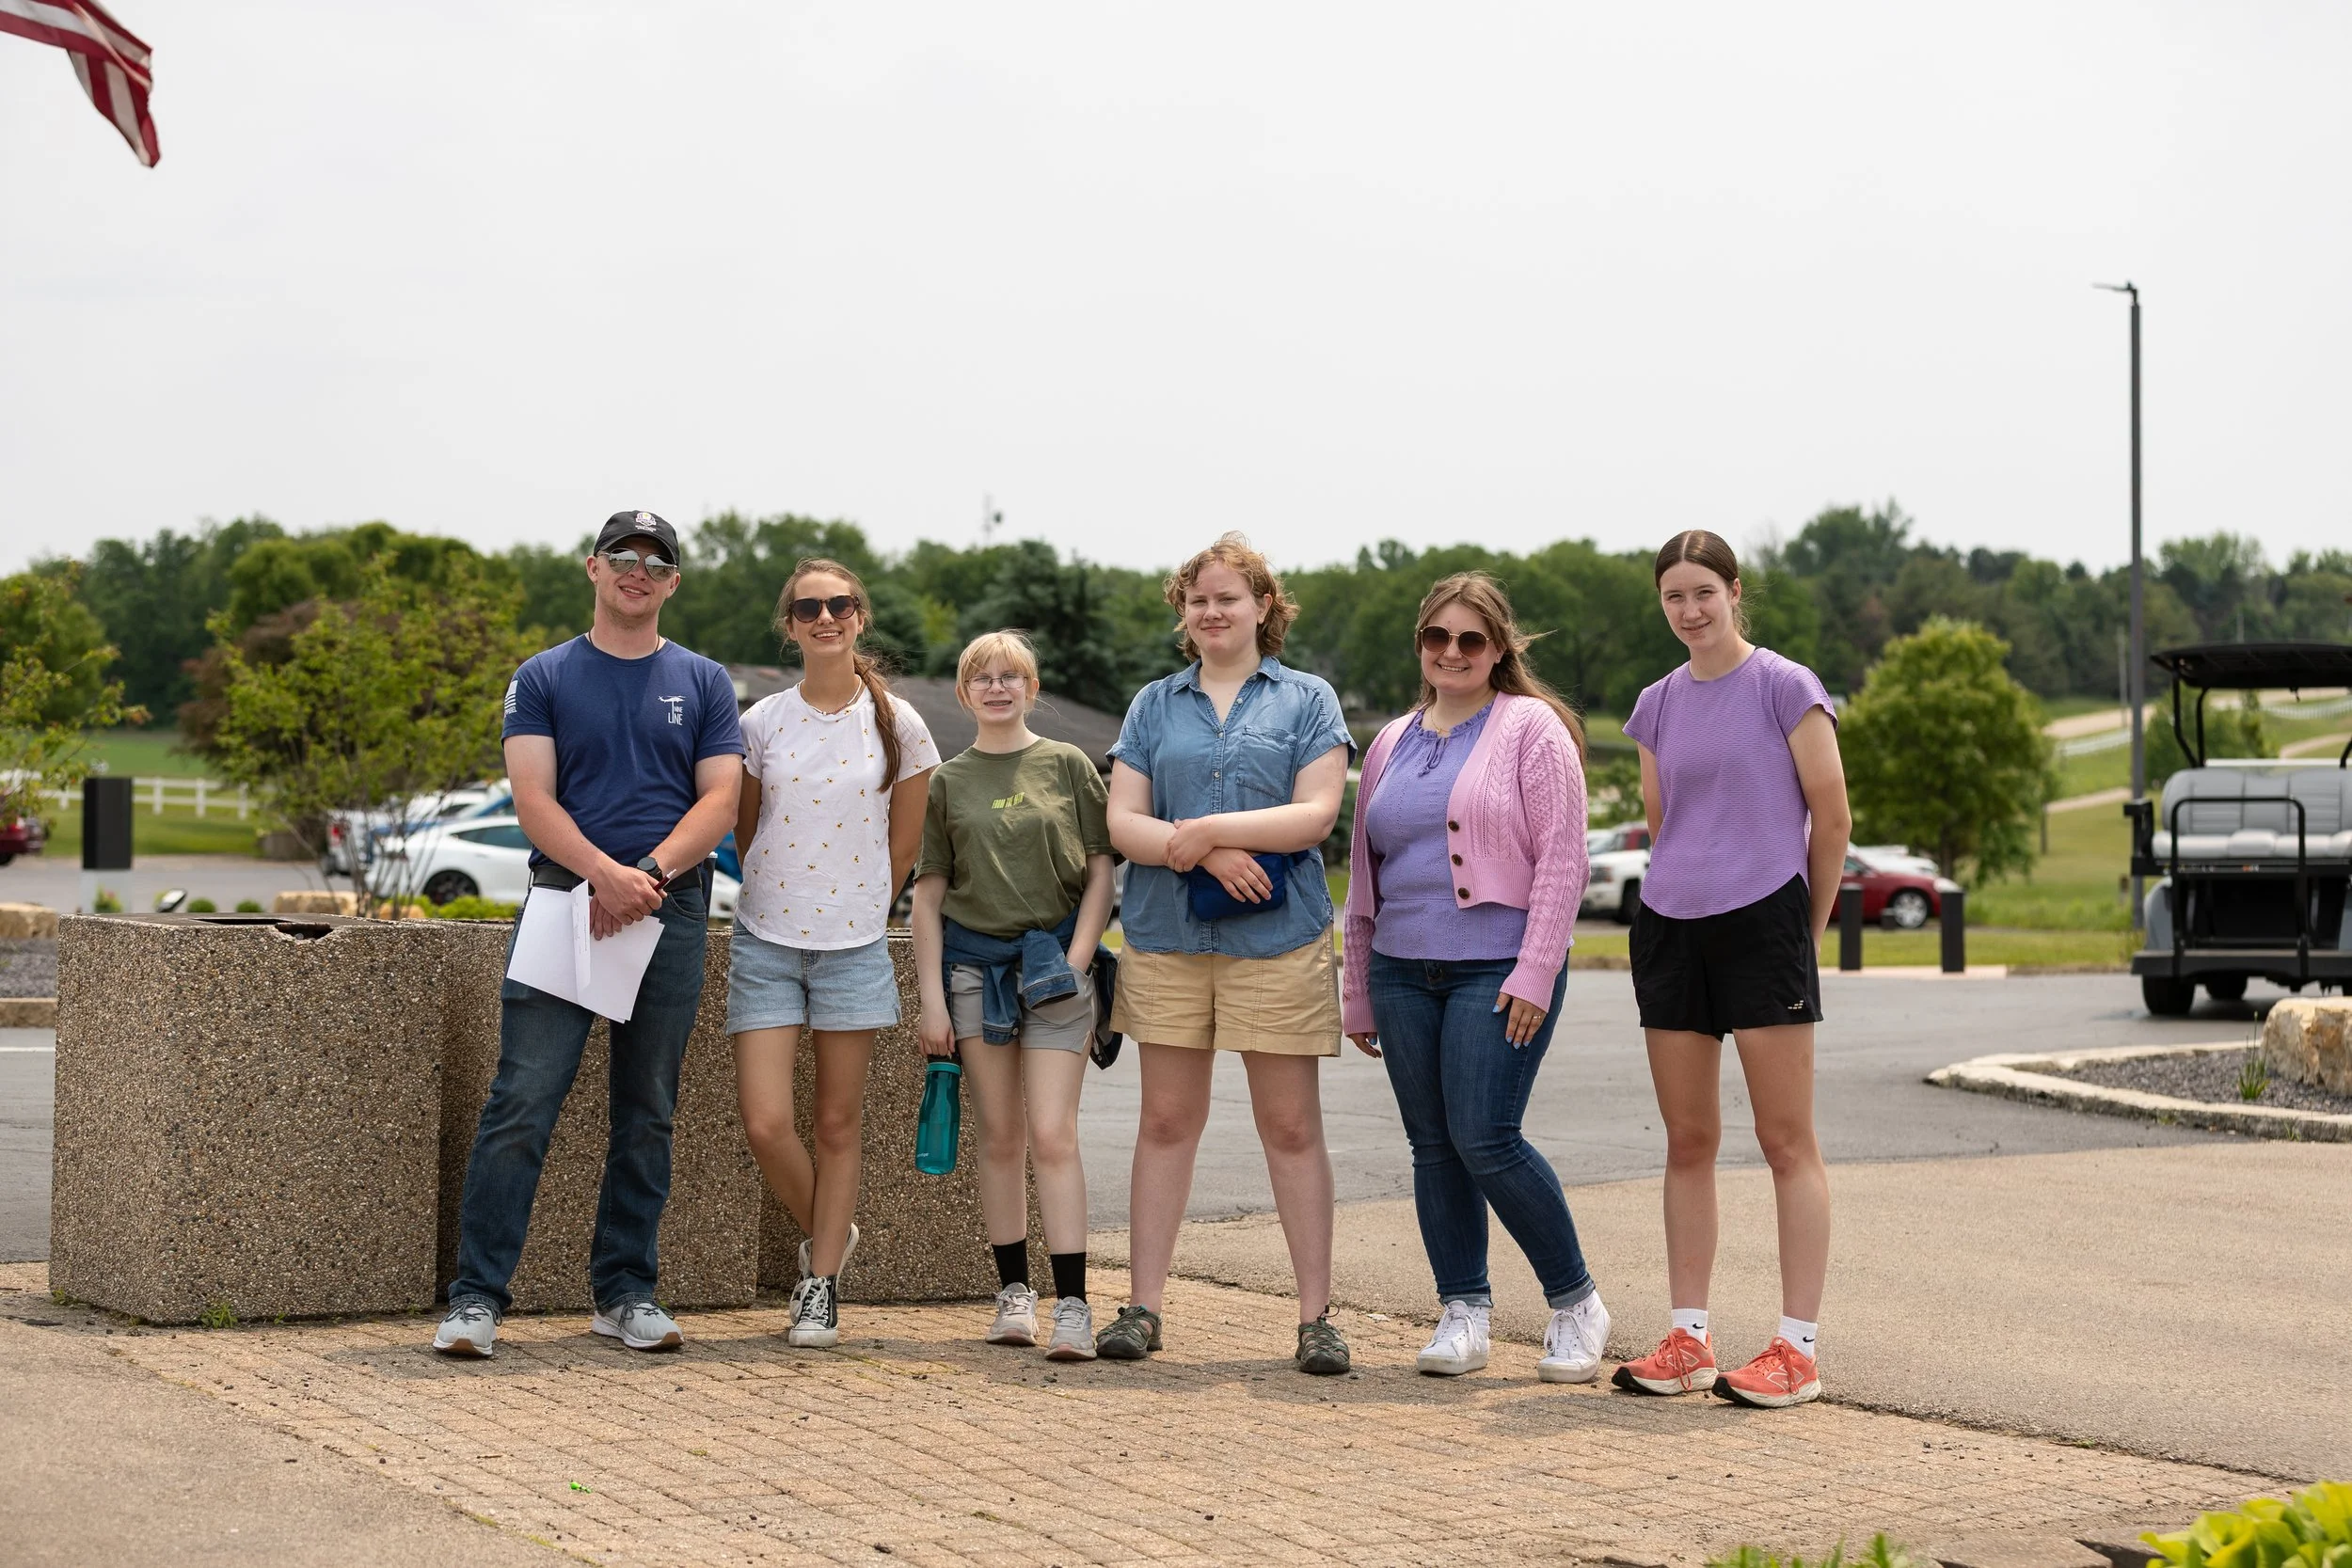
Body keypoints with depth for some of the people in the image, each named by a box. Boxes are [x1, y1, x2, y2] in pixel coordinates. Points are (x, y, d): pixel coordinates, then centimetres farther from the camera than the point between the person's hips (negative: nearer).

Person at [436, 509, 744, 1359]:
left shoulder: (703, 683, 12)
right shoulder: (545, 678, 7)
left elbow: (719, 801, 2)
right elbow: (533, 798, -4)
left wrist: (651, 874, -14)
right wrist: (606, 873, -19)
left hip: (671, 914, 2)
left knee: (647, 1115, 7)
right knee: (521, 1106, -8)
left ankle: (626, 1293, 16)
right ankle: (477, 1297, -6)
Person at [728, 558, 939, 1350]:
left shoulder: (898, 725, -1)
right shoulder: (761, 722, 1)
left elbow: (903, 847, 8)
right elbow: (746, 833, 13)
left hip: (854, 946, -1)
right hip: (766, 942, 1)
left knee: (838, 1123, 5)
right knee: (765, 1123, -8)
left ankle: (821, 1284, 16)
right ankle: (825, 1236, 19)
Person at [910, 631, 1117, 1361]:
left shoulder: (1067, 766, 5)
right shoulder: (948, 781, 9)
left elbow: (1100, 871, 4)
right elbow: (928, 894, 9)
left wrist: (1076, 959, -6)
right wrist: (931, 995, 2)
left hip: (1053, 964, -2)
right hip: (973, 964, 2)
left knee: (1053, 1135, -9)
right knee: (1000, 1138, 6)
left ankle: (1071, 1304, -11)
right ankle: (1013, 1290, 15)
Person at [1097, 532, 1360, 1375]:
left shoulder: (1308, 699, 7)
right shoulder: (1154, 705, 13)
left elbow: (1317, 813, -5)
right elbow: (1122, 823, 4)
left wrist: (1207, 828, -11)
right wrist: (1207, 855, -12)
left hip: (1278, 939, -2)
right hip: (1167, 937, 2)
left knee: (1292, 1127, 0)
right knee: (1167, 1121, 6)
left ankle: (1316, 1316, 5)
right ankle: (1143, 1307, 11)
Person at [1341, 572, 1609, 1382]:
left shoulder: (1531, 728, -1)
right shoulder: (1393, 743, 17)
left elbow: (1561, 857, -7)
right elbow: (1363, 868, 20)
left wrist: (1535, 972, -15)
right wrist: (1358, 989, 17)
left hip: (1496, 969, -6)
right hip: (1403, 972, 6)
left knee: (1485, 1139, -13)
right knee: (1432, 1147, 5)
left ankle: (1576, 1302, 2)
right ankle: (1463, 1314, 13)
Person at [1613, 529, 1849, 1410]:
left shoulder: (1785, 688, -4)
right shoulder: (1658, 706, 11)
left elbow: (1832, 818, -2)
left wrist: (1808, 930, 4)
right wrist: (1687, 894, 17)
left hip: (1763, 925, -6)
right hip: (1670, 931, 6)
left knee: (1786, 1140, -3)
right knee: (1688, 1142, 8)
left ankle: (1799, 1348, -1)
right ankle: (1688, 1342, 13)